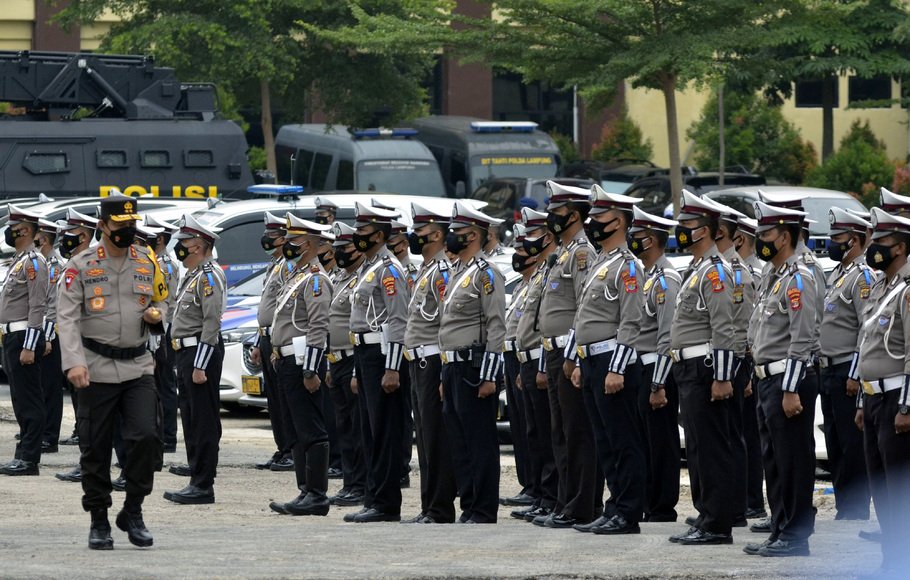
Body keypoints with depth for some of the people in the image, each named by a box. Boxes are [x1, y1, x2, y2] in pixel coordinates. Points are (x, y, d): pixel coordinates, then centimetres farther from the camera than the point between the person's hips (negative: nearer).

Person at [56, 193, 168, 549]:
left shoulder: (147, 262, 8)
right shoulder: (81, 266, -3)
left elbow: (161, 301, 22)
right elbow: (66, 317, -8)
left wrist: (156, 315, -3)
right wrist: (74, 362, -21)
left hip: (138, 367, 2)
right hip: (97, 369, -2)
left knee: (147, 436, -14)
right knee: (95, 449, 2)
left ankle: (133, 511, 2)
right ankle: (99, 523, 15)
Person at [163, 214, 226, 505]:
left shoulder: (208, 276, -14)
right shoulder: (193, 275, 18)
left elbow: (212, 323, -20)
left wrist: (201, 366, -23)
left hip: (201, 352, -11)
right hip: (186, 353, 11)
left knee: (204, 423, -8)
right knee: (191, 422, 12)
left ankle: (203, 486, -7)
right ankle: (196, 483, 17)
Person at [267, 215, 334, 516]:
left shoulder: (315, 279, -13)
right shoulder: (296, 276, 19)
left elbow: (319, 327, -20)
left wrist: (310, 371, -24)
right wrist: (280, 361, 23)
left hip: (302, 363, -11)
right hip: (288, 363, 11)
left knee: (311, 432, -9)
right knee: (300, 431, 12)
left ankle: (317, 496, -9)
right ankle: (306, 493, 16)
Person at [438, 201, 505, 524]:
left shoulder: (486, 274, -10)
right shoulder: (457, 273, 19)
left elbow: (496, 328, -16)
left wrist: (488, 377, -20)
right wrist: (446, 376, 21)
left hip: (474, 370, -10)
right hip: (453, 368, 10)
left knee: (481, 444, -6)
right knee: (460, 444, 10)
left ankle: (484, 513, -4)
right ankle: (469, 509, 15)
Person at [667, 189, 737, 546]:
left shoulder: (714, 271, -13)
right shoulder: (696, 270, 19)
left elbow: (723, 330, -19)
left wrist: (722, 379, -22)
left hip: (704, 370, -11)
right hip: (688, 370, 11)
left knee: (711, 449, -9)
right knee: (697, 449, 12)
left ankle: (717, 526, -8)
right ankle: (706, 520, 16)